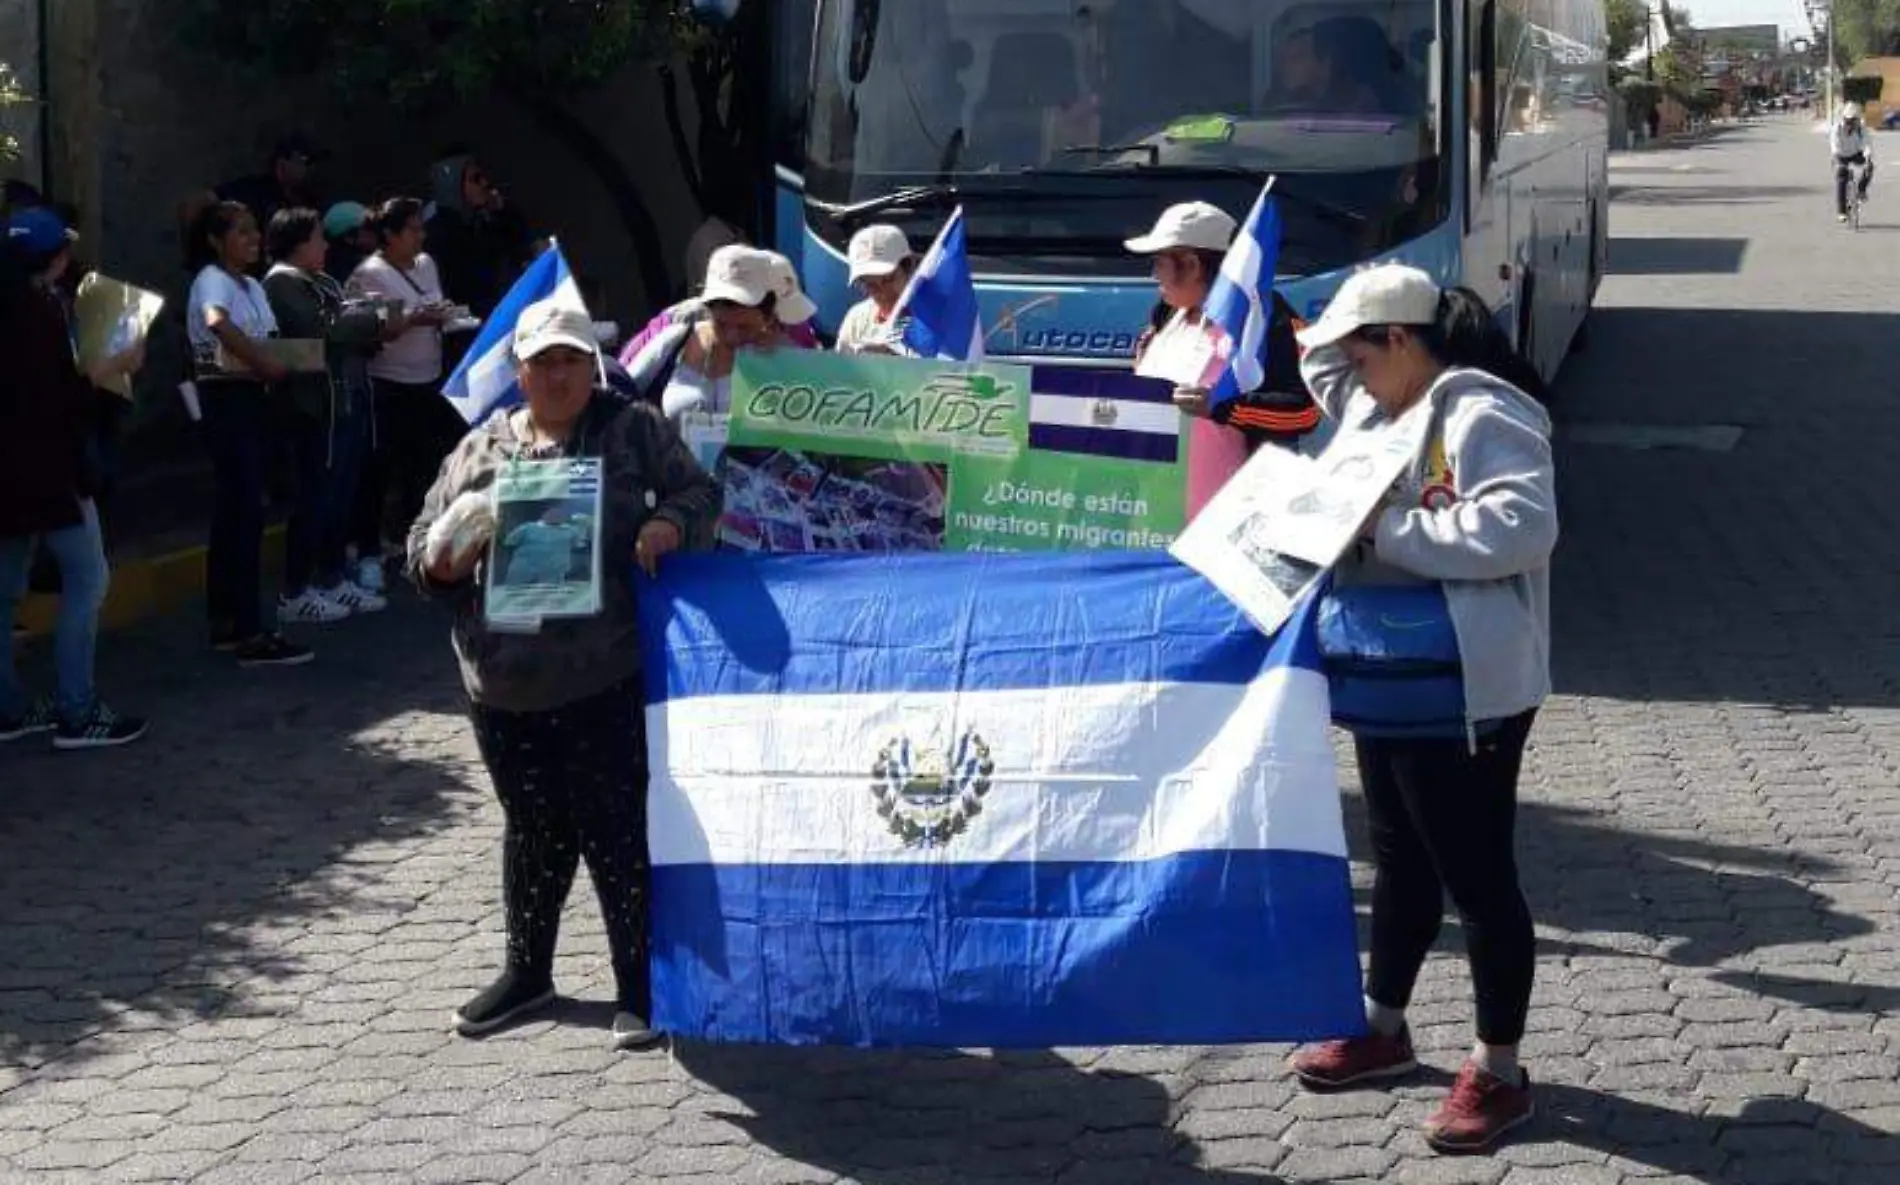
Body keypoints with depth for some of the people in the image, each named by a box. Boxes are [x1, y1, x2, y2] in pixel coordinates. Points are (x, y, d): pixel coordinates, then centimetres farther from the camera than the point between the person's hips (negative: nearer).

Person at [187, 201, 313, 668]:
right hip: (227, 398, -9)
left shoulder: (253, 286, 17)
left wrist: (278, 367, -3)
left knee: (234, 510, 12)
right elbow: (218, 324, -32)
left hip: (255, 397, 9)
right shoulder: (212, 280, -11)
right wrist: (267, 364, -28)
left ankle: (225, 621, 19)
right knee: (247, 511, -12)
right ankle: (250, 633, -12)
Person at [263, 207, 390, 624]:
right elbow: (320, 330, -20)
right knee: (317, 496, -8)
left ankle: (332, 580, 21)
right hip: (321, 404, -9)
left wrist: (371, 321, 2)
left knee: (343, 494, 12)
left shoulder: (323, 282, 22)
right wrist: (371, 317, -9)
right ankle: (295, 593, -3)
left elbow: (352, 333, 22)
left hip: (350, 397, 9)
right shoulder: (282, 283, -8)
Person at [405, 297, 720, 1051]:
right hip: (504, 685, 4)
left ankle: (640, 984, 9)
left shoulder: (634, 430, 4)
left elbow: (697, 491, 2)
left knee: (616, 830, -2)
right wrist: (441, 561, -9)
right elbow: (424, 544, 14)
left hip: (605, 683, -4)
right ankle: (526, 971, 32)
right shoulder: (481, 448, 12)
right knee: (531, 829, 16)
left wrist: (670, 524, -20)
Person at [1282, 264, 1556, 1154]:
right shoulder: (1377, 410, 10)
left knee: (1476, 876, 0)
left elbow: (1522, 525, -31)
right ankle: (1383, 1030, 35)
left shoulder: (1482, 416, -18)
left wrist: (1387, 527, -28)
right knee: (1401, 861, 21)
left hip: (1466, 693, -9)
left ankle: (1498, 1073, 12)